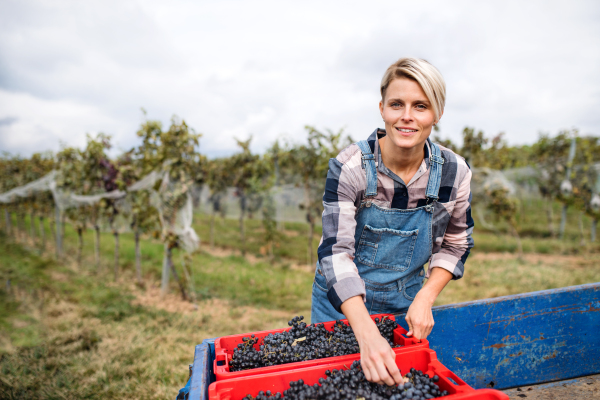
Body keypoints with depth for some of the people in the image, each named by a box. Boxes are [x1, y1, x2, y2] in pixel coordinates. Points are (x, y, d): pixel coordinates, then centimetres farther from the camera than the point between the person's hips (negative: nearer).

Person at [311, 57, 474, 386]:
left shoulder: (454, 171, -13)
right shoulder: (350, 166, -23)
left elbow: (455, 245, 0)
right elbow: (336, 251, -29)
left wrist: (425, 298, -16)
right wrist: (368, 336, -40)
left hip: (406, 304, 2)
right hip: (343, 301, -2)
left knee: (410, 377, 19)